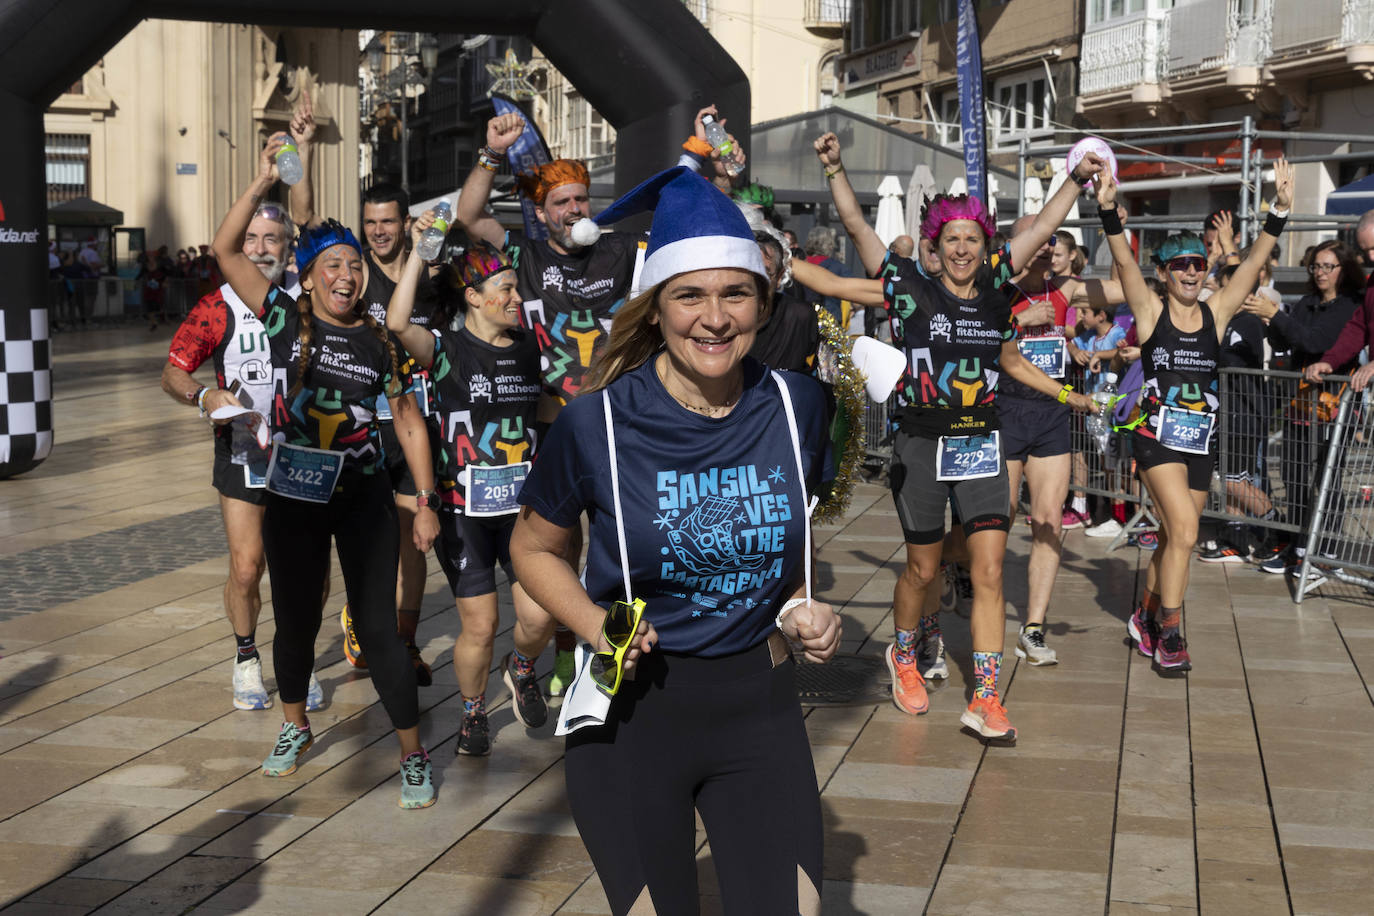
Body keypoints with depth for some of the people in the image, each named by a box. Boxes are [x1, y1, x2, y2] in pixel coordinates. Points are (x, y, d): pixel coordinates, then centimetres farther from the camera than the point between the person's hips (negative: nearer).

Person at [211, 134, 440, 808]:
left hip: (362, 498, -1)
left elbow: (409, 425, 3)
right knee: (295, 620, 14)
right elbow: (226, 250, -7)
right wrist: (262, 182, -14)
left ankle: (413, 756, 5)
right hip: (293, 496, 1)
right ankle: (295, 728, 38)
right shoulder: (285, 320, -1)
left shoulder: (379, 341, -1)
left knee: (378, 626, -4)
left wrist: (425, 503, 0)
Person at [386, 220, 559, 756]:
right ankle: (473, 712, 27)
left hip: (522, 506, 4)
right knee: (480, 626, 1)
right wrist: (418, 251, -25)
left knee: (539, 616, -8)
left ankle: (521, 670, 27)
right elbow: (398, 323, -29)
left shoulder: (528, 349, 7)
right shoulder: (449, 350, -9)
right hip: (464, 511, -4)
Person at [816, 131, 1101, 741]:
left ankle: (986, 701, -4)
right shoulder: (909, 289, -4)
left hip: (981, 446, 3)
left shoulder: (995, 292, 6)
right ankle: (904, 654, 38)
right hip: (921, 445, -3)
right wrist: (834, 169, -15)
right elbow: (855, 224, -7)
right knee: (923, 569, 8)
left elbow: (1041, 229, 19)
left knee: (989, 571, -6)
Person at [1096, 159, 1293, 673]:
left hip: (1200, 442, 4)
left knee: (1173, 539, 13)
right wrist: (1109, 211, -31)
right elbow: (1124, 262, -15)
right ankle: (1169, 635, -10)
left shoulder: (1216, 313, 5)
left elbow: (1254, 263, -3)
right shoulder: (1151, 311, -2)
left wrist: (1280, 211, -15)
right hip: (1157, 437, -4)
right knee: (1183, 531, -19)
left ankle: (1146, 616, 34)